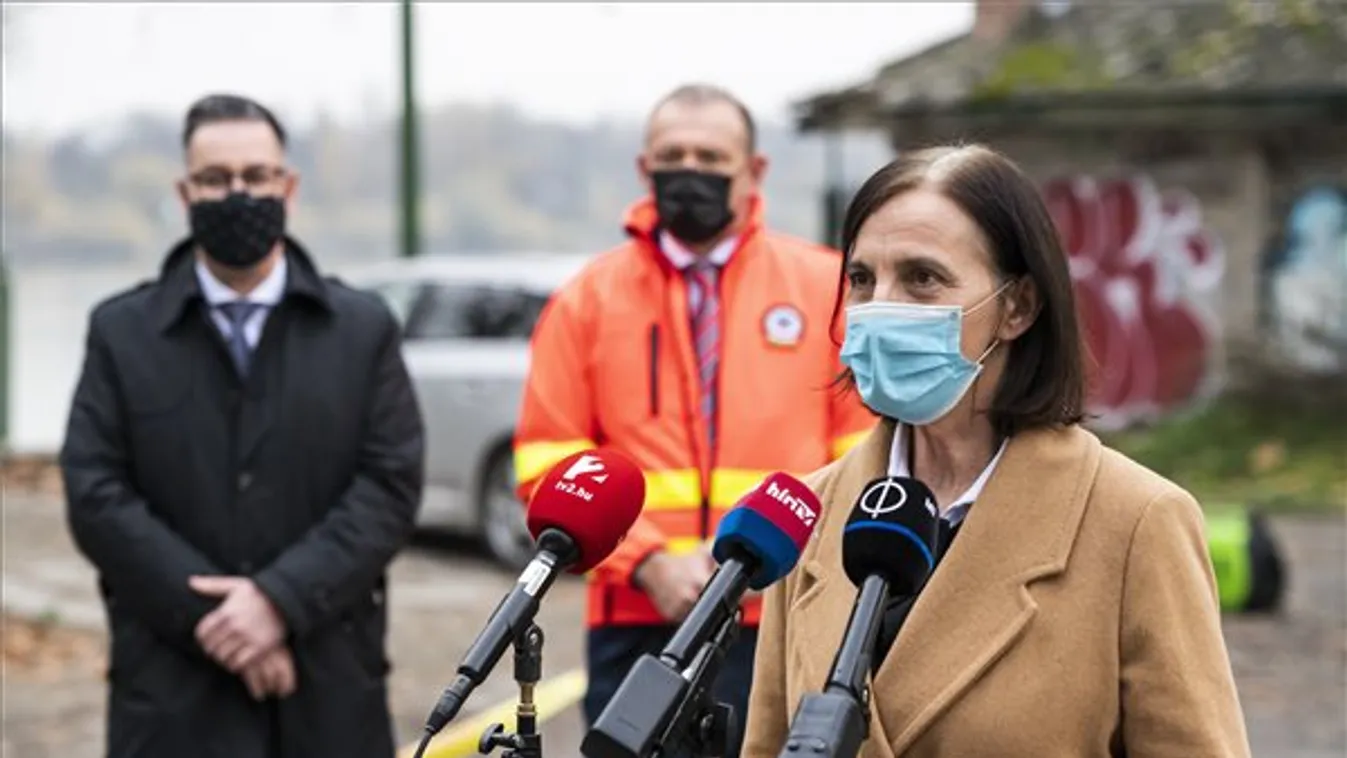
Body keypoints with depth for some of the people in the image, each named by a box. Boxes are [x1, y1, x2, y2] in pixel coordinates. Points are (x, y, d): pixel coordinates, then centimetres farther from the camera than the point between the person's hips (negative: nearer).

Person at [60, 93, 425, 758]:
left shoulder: (364, 329, 8)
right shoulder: (121, 332, 6)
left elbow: (391, 485, -2)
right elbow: (96, 496, -3)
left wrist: (282, 598, -15)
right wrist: (208, 617, -13)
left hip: (328, 687, 1)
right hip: (173, 693, -1)